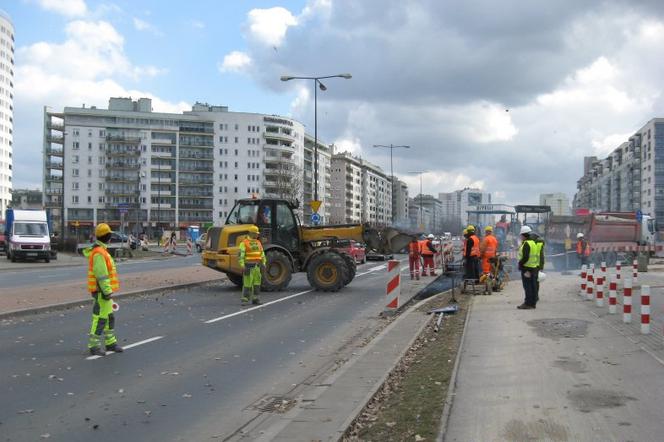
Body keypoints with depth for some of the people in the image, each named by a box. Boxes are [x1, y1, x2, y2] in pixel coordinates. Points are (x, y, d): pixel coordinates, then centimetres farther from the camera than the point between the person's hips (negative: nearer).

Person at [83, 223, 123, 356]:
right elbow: (101, 275, -24)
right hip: (102, 291, -10)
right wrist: (107, 292, -23)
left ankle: (110, 342, 23)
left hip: (103, 290, 10)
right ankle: (94, 346, 0)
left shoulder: (99, 250, 14)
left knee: (109, 317, 15)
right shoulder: (99, 253, -19)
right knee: (100, 318, -6)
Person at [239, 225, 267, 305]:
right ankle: (245, 299, 0)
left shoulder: (258, 243, 12)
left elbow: (262, 254, 15)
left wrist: (264, 263, 8)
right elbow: (241, 254, -15)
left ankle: (255, 299, 11)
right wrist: (242, 265, -23)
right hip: (248, 266, -6)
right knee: (247, 283, -7)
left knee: (257, 283, 5)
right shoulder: (244, 243, -9)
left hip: (256, 266, 6)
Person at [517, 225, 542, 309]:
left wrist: (520, 263, -9)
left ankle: (528, 303, -6)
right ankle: (533, 303, 17)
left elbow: (525, 257, -23)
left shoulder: (526, 244, -16)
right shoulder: (534, 242, 15)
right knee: (533, 286, 12)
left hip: (527, 268, -10)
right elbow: (538, 255, 18)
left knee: (527, 286, -6)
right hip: (535, 267, 10)